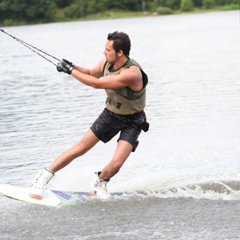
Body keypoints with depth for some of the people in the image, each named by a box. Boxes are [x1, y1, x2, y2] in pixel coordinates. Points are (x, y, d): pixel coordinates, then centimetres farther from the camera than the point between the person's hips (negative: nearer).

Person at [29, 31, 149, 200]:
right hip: (111, 114, 5)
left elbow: (97, 84, -34)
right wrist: (73, 67, -7)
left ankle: (99, 184, 13)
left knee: (116, 163, -18)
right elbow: (92, 73, 13)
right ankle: (44, 177, 8)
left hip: (132, 121, -5)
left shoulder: (132, 73, -35)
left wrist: (70, 70, -28)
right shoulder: (106, 63, -12)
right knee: (80, 149, 0)